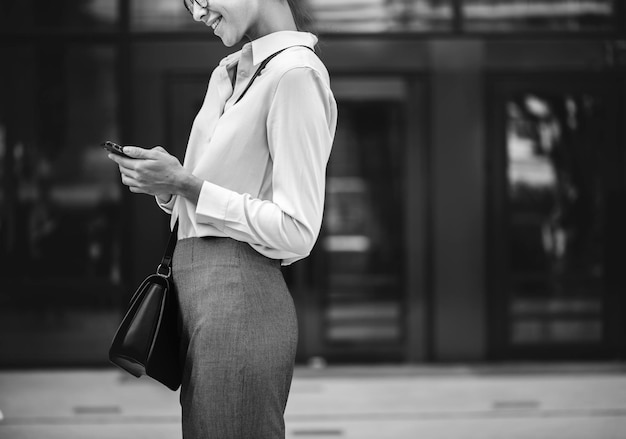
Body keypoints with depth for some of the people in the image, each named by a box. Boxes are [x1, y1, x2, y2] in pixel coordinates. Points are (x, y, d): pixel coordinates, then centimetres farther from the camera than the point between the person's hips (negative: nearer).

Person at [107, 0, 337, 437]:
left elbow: (296, 232, -17)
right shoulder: (226, 74, 15)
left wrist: (185, 183, -15)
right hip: (196, 287, 9)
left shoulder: (296, 74, -12)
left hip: (238, 298, -9)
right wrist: (165, 184, 2)